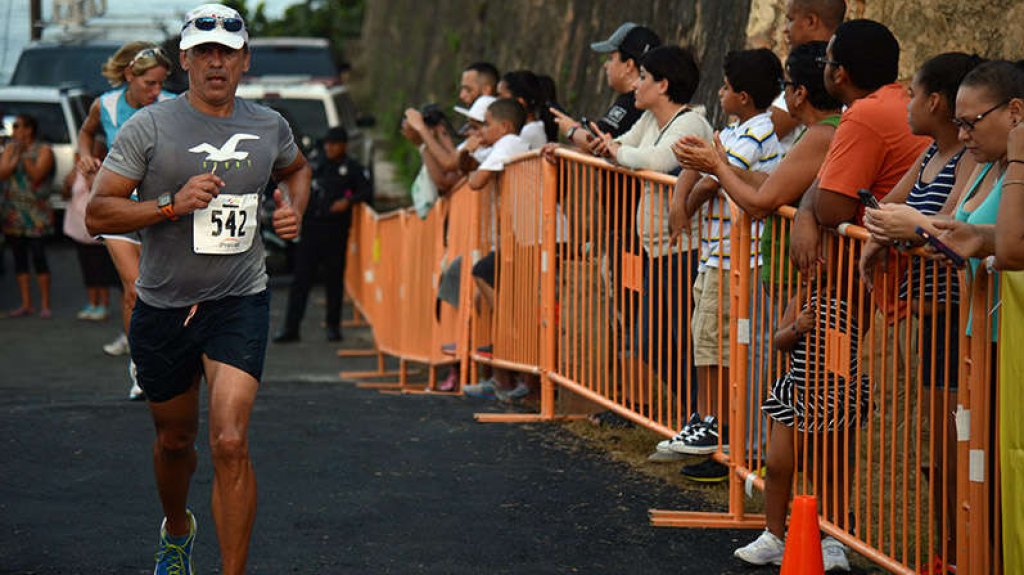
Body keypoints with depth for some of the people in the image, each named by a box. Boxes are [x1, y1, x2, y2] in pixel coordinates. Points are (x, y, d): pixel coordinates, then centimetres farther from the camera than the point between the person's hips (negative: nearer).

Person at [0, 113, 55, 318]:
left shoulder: (43, 151, -4)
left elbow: (36, 176, -15)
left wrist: (25, 156, -23)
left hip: (35, 214, -5)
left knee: (38, 257, -8)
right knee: (19, 258, 6)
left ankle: (45, 306, -4)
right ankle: (26, 305, 10)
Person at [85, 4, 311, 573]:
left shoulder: (269, 126, 4)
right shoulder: (149, 127, -7)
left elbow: (297, 167, 28)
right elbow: (98, 214, -9)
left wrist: (295, 211, 7)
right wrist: (173, 204, -21)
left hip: (240, 302, 0)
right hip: (163, 307, 0)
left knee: (230, 443, -17)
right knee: (174, 440, 18)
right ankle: (177, 529, 50)